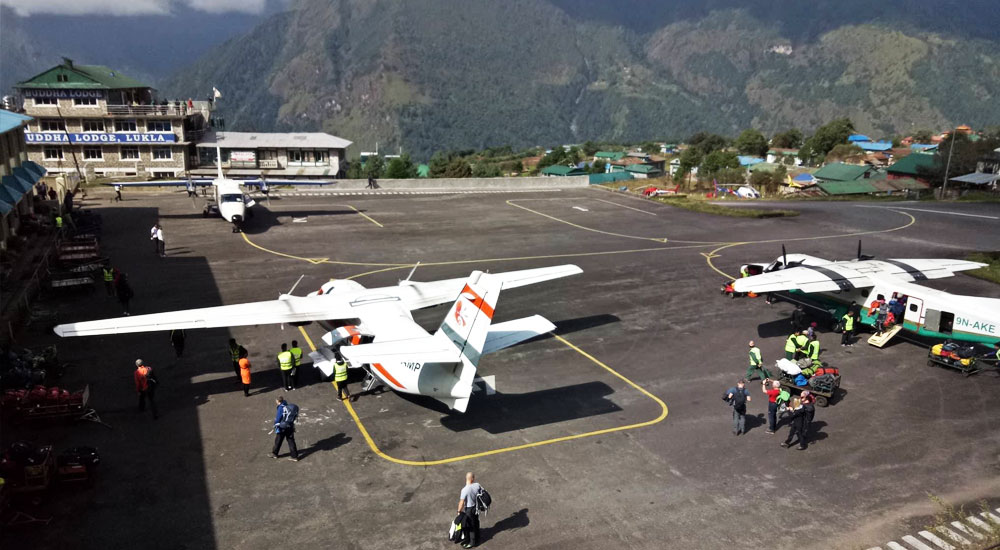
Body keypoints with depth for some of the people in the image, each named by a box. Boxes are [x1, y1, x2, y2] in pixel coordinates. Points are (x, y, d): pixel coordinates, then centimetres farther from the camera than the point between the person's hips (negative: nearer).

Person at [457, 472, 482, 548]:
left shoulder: (464, 490, -30)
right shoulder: (477, 485, -14)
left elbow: (461, 502, -26)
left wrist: (459, 511, -11)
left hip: (469, 509, -6)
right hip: (476, 507, 6)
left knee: (471, 526, 11)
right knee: (476, 523, 24)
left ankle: (472, 542, 26)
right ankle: (477, 538, 43)